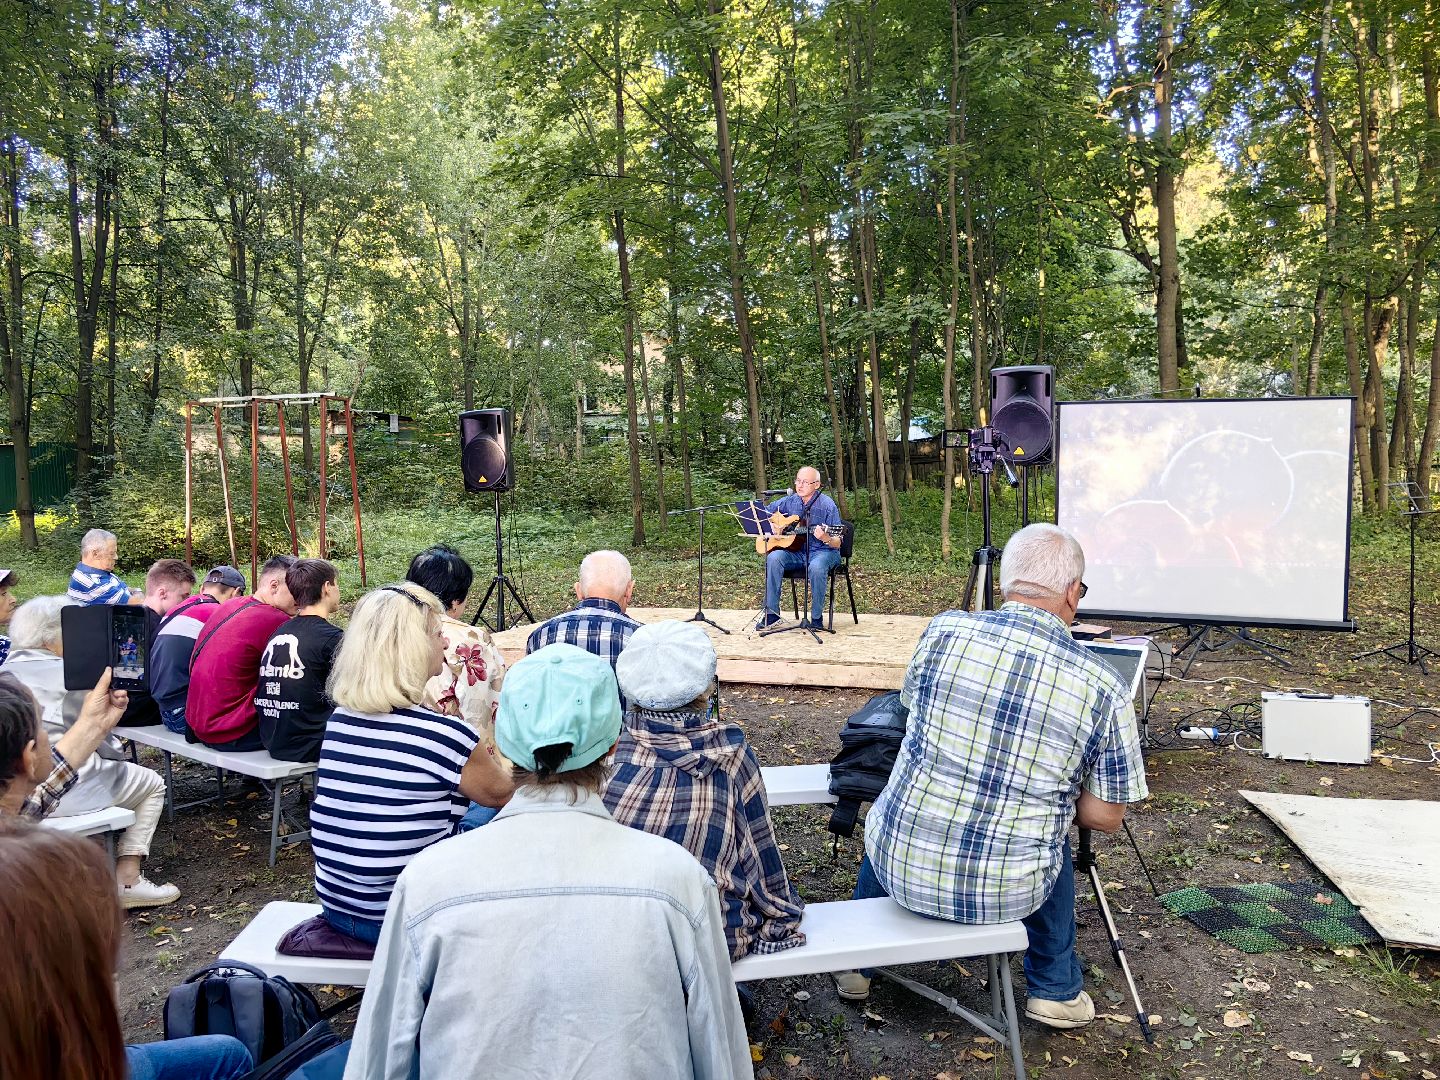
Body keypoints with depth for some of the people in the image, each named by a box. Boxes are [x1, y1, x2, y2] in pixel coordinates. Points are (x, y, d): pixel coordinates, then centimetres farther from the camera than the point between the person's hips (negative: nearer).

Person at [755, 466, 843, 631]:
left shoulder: (827, 505, -9)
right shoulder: (789, 501, 4)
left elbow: (837, 544, -10)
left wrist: (826, 538, -33)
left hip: (823, 551, -4)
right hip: (796, 552, 4)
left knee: (816, 567, -37)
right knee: (773, 558, -25)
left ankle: (817, 618, -20)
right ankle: (771, 613, -18)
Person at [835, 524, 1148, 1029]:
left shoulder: (946, 630, -10)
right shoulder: (1105, 689, -11)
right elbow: (1104, 817, -3)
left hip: (902, 865, 1)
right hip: (1007, 890, 0)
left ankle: (856, 963, 48)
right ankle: (1056, 990, 39)